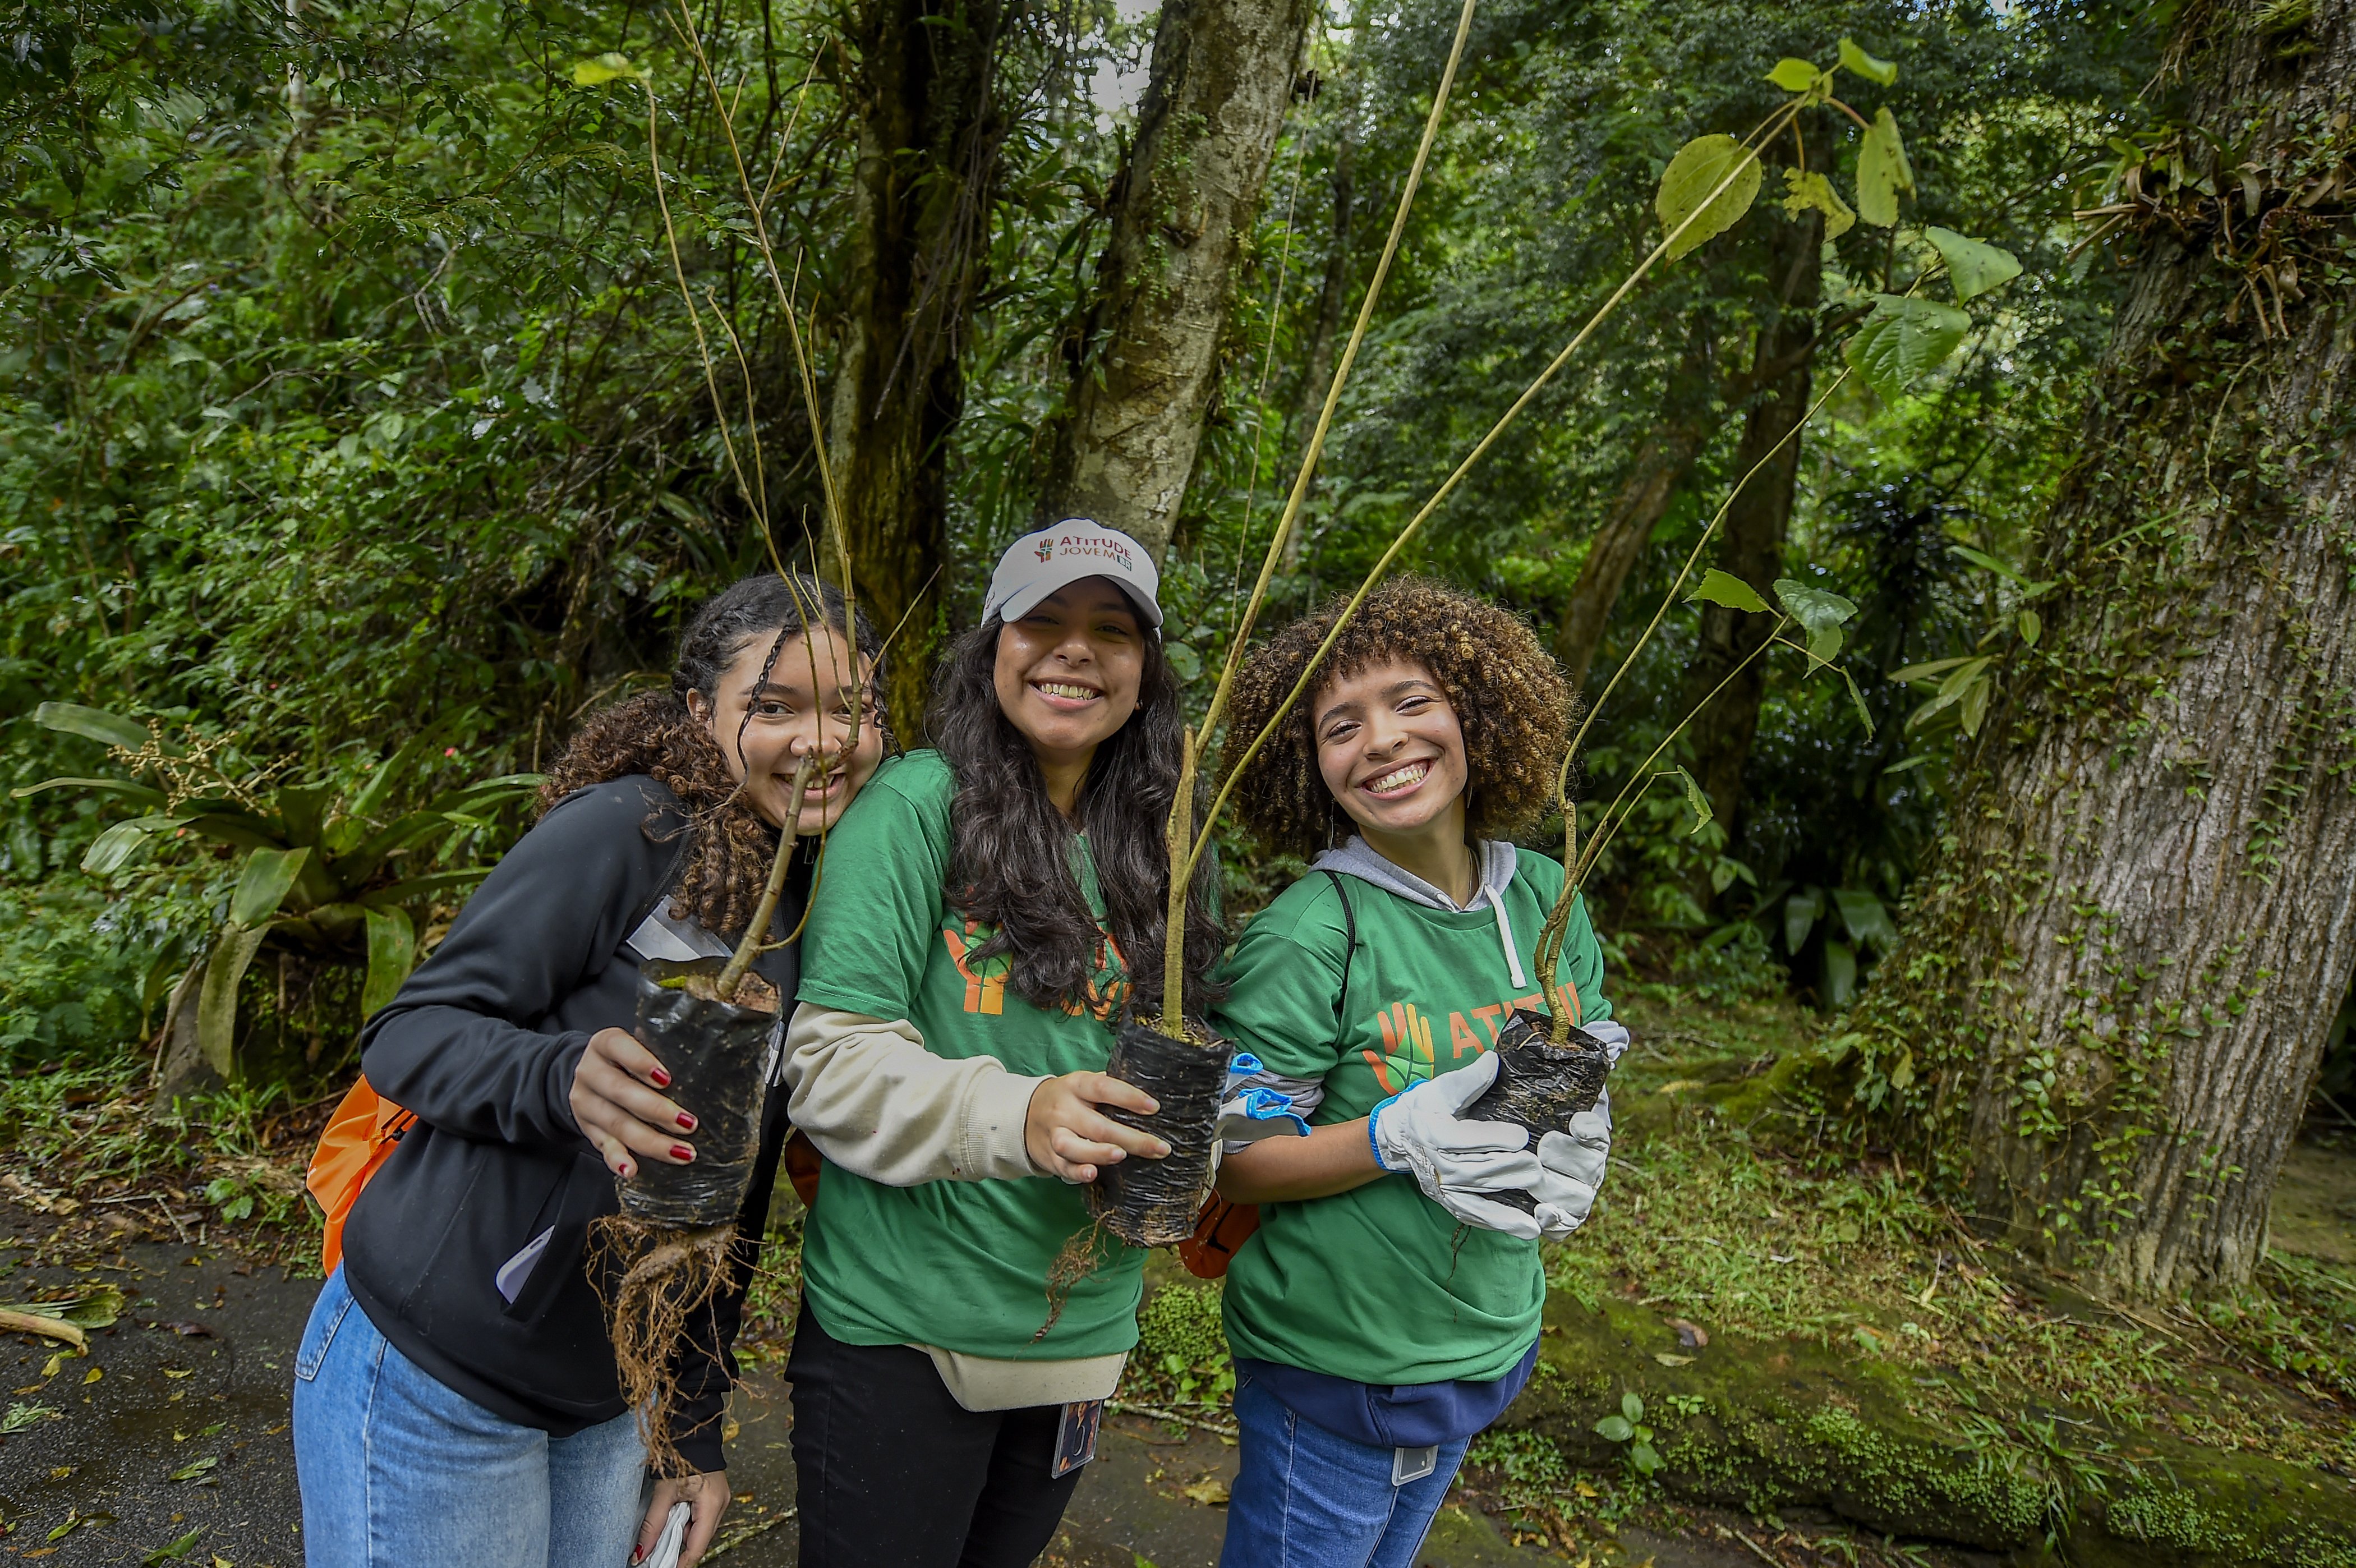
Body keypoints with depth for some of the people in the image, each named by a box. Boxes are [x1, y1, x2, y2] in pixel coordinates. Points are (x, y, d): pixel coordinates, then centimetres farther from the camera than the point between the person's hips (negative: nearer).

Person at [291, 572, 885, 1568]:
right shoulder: (627, 829, -16)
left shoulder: (822, 916, 6)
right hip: (433, 1375, -6)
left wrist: (700, 1431, 10)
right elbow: (402, 1036, -15)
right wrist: (563, 1080, -35)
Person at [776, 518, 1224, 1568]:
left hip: (1083, 1331, 5)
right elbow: (830, 1059, -16)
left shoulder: (1163, 852, 4)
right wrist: (1014, 1117, -30)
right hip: (901, 1330, -5)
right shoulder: (918, 804, -12)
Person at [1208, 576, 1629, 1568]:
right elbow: (1228, 1160, -17)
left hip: (1488, 1337, 6)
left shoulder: (1546, 897, -3)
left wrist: (1577, 1135, -11)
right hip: (1334, 1364, -6)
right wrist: (1396, 1139, -30)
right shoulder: (1308, 936, -21)